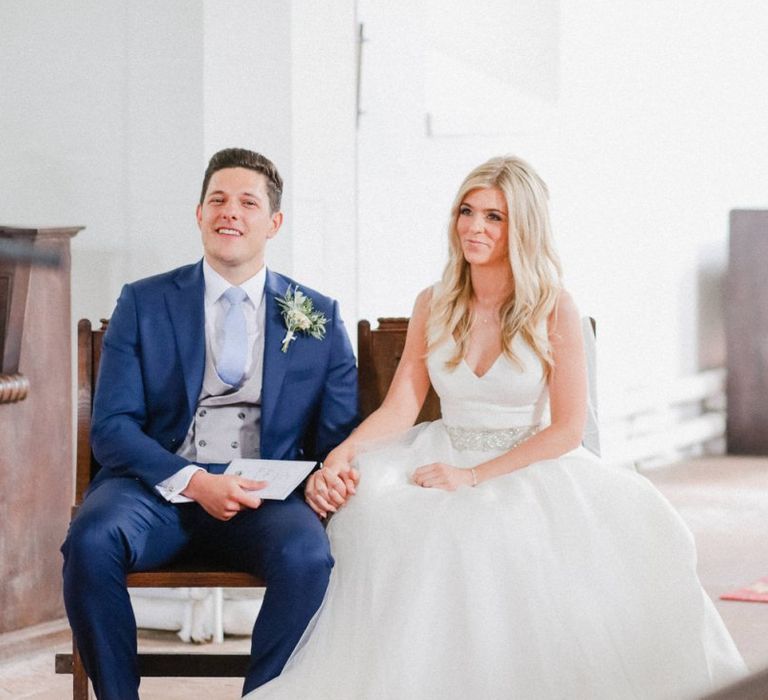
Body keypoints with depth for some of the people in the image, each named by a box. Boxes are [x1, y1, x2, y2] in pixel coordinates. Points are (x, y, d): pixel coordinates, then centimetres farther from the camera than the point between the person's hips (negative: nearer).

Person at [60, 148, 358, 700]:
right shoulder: (144, 303, 9)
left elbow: (339, 432, 11)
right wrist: (193, 483, -16)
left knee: (307, 556, -33)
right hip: (159, 486, 0)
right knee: (90, 542, -32)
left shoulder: (318, 318, 12)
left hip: (265, 495, 0)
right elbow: (112, 426, 1)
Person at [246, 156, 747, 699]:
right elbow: (399, 409, 2)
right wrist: (340, 457, -18)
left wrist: (475, 476, -19)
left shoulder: (555, 309, -4)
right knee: (366, 508, -30)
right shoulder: (433, 305, 7)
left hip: (530, 470, -3)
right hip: (447, 460, 3)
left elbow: (567, 429, -8)